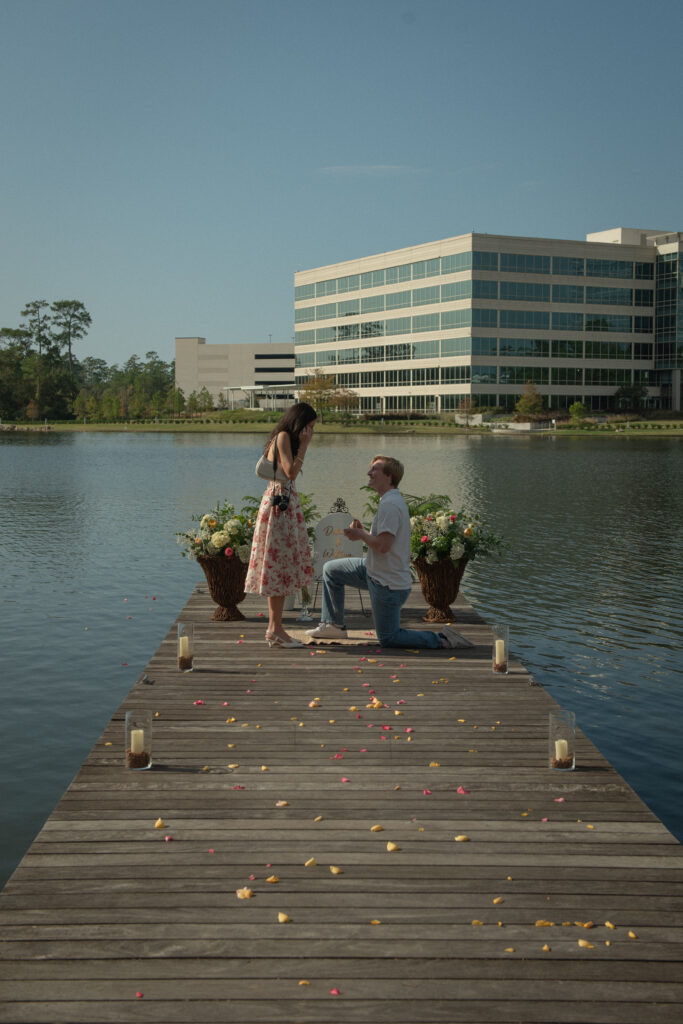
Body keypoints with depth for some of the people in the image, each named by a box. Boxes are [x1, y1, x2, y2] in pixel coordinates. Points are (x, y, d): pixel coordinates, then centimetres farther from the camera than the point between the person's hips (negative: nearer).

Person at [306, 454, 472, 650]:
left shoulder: (389, 505, -23)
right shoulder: (393, 500, 10)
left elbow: (383, 546, -29)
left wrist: (361, 535, -11)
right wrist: (363, 532, 3)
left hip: (388, 584, -10)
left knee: (388, 639, 0)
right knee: (330, 570, 18)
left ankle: (441, 639, 1)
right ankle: (333, 625, 26)